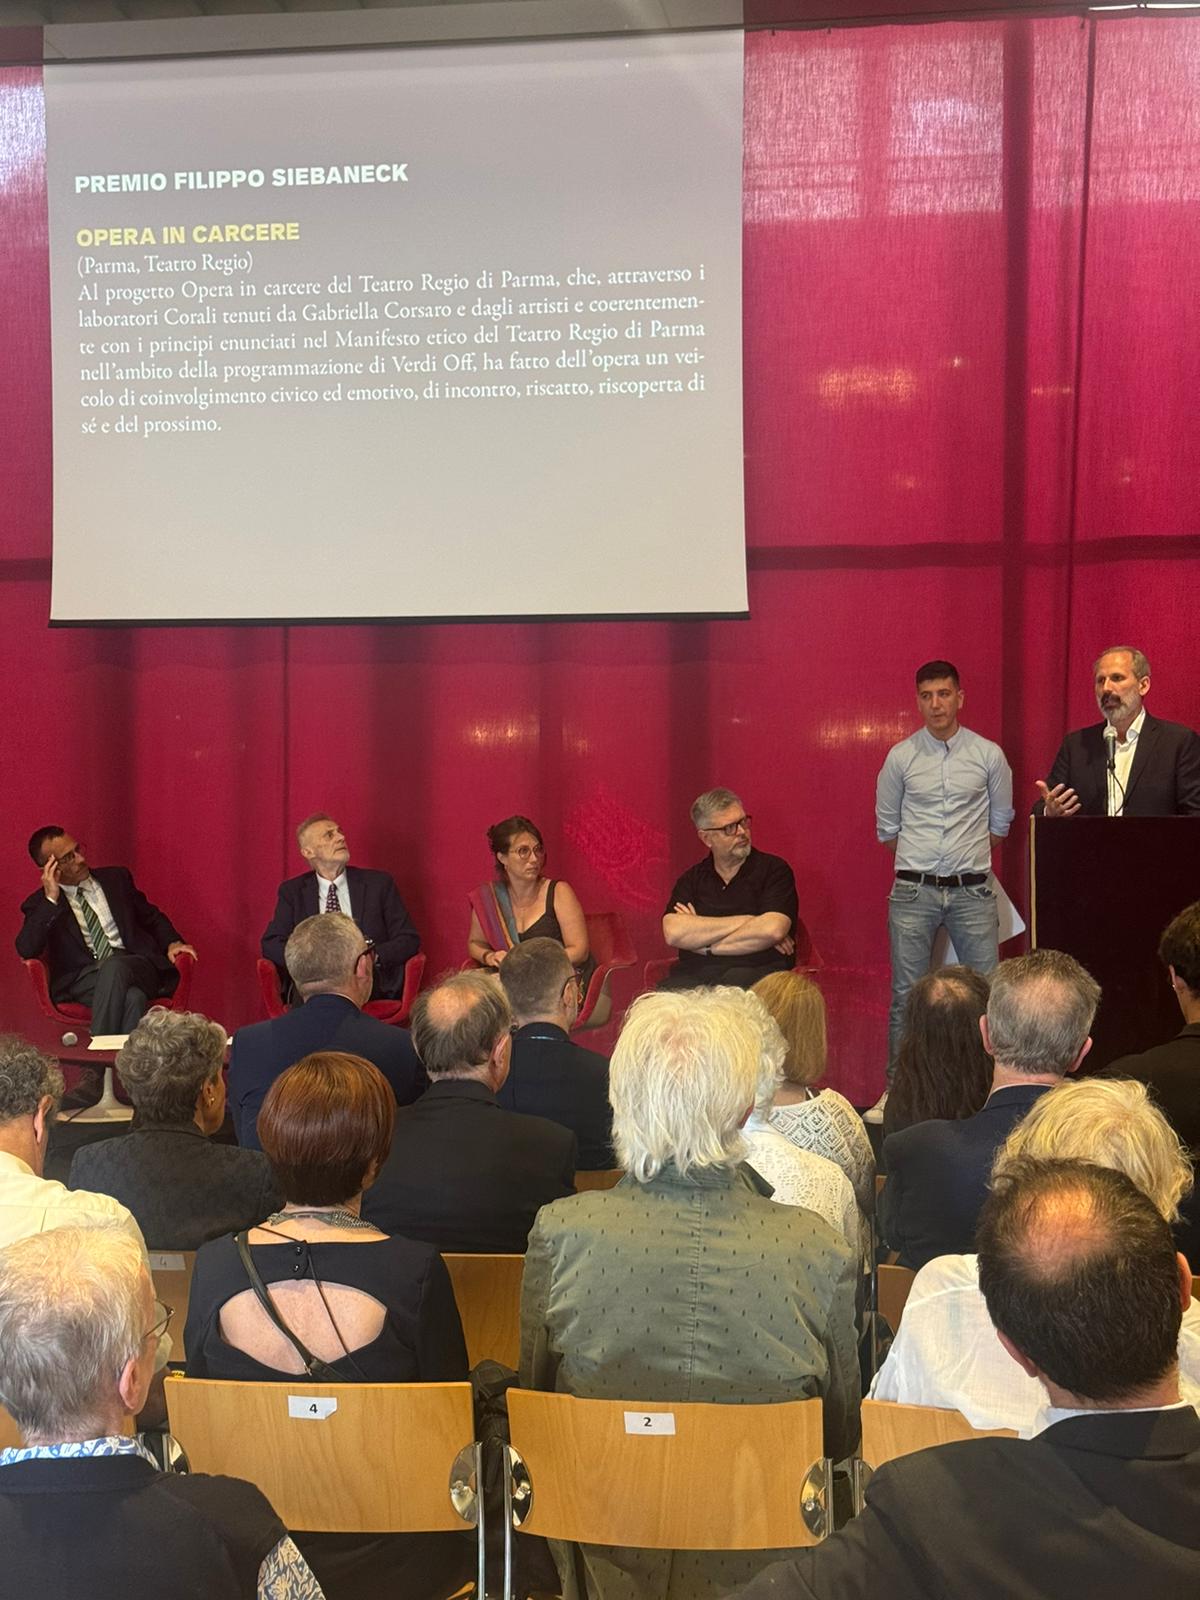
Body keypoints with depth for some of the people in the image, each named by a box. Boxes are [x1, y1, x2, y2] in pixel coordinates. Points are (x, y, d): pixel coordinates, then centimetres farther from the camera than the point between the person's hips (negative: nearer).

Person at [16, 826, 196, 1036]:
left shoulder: (117, 878, 18)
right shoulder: (39, 904, 10)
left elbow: (152, 917, 26)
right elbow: (26, 950, -6)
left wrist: (172, 943, 5)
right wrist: (51, 900, -10)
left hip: (135, 967, 2)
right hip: (83, 980, -2)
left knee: (114, 966, -36)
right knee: (132, 996, -37)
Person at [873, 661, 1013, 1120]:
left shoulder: (989, 755, 3)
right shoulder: (900, 757, 3)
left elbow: (1000, 823, 15)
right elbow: (886, 828, 13)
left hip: (972, 891, 0)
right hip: (913, 892, 0)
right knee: (907, 994, 3)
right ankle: (897, 1088, 10)